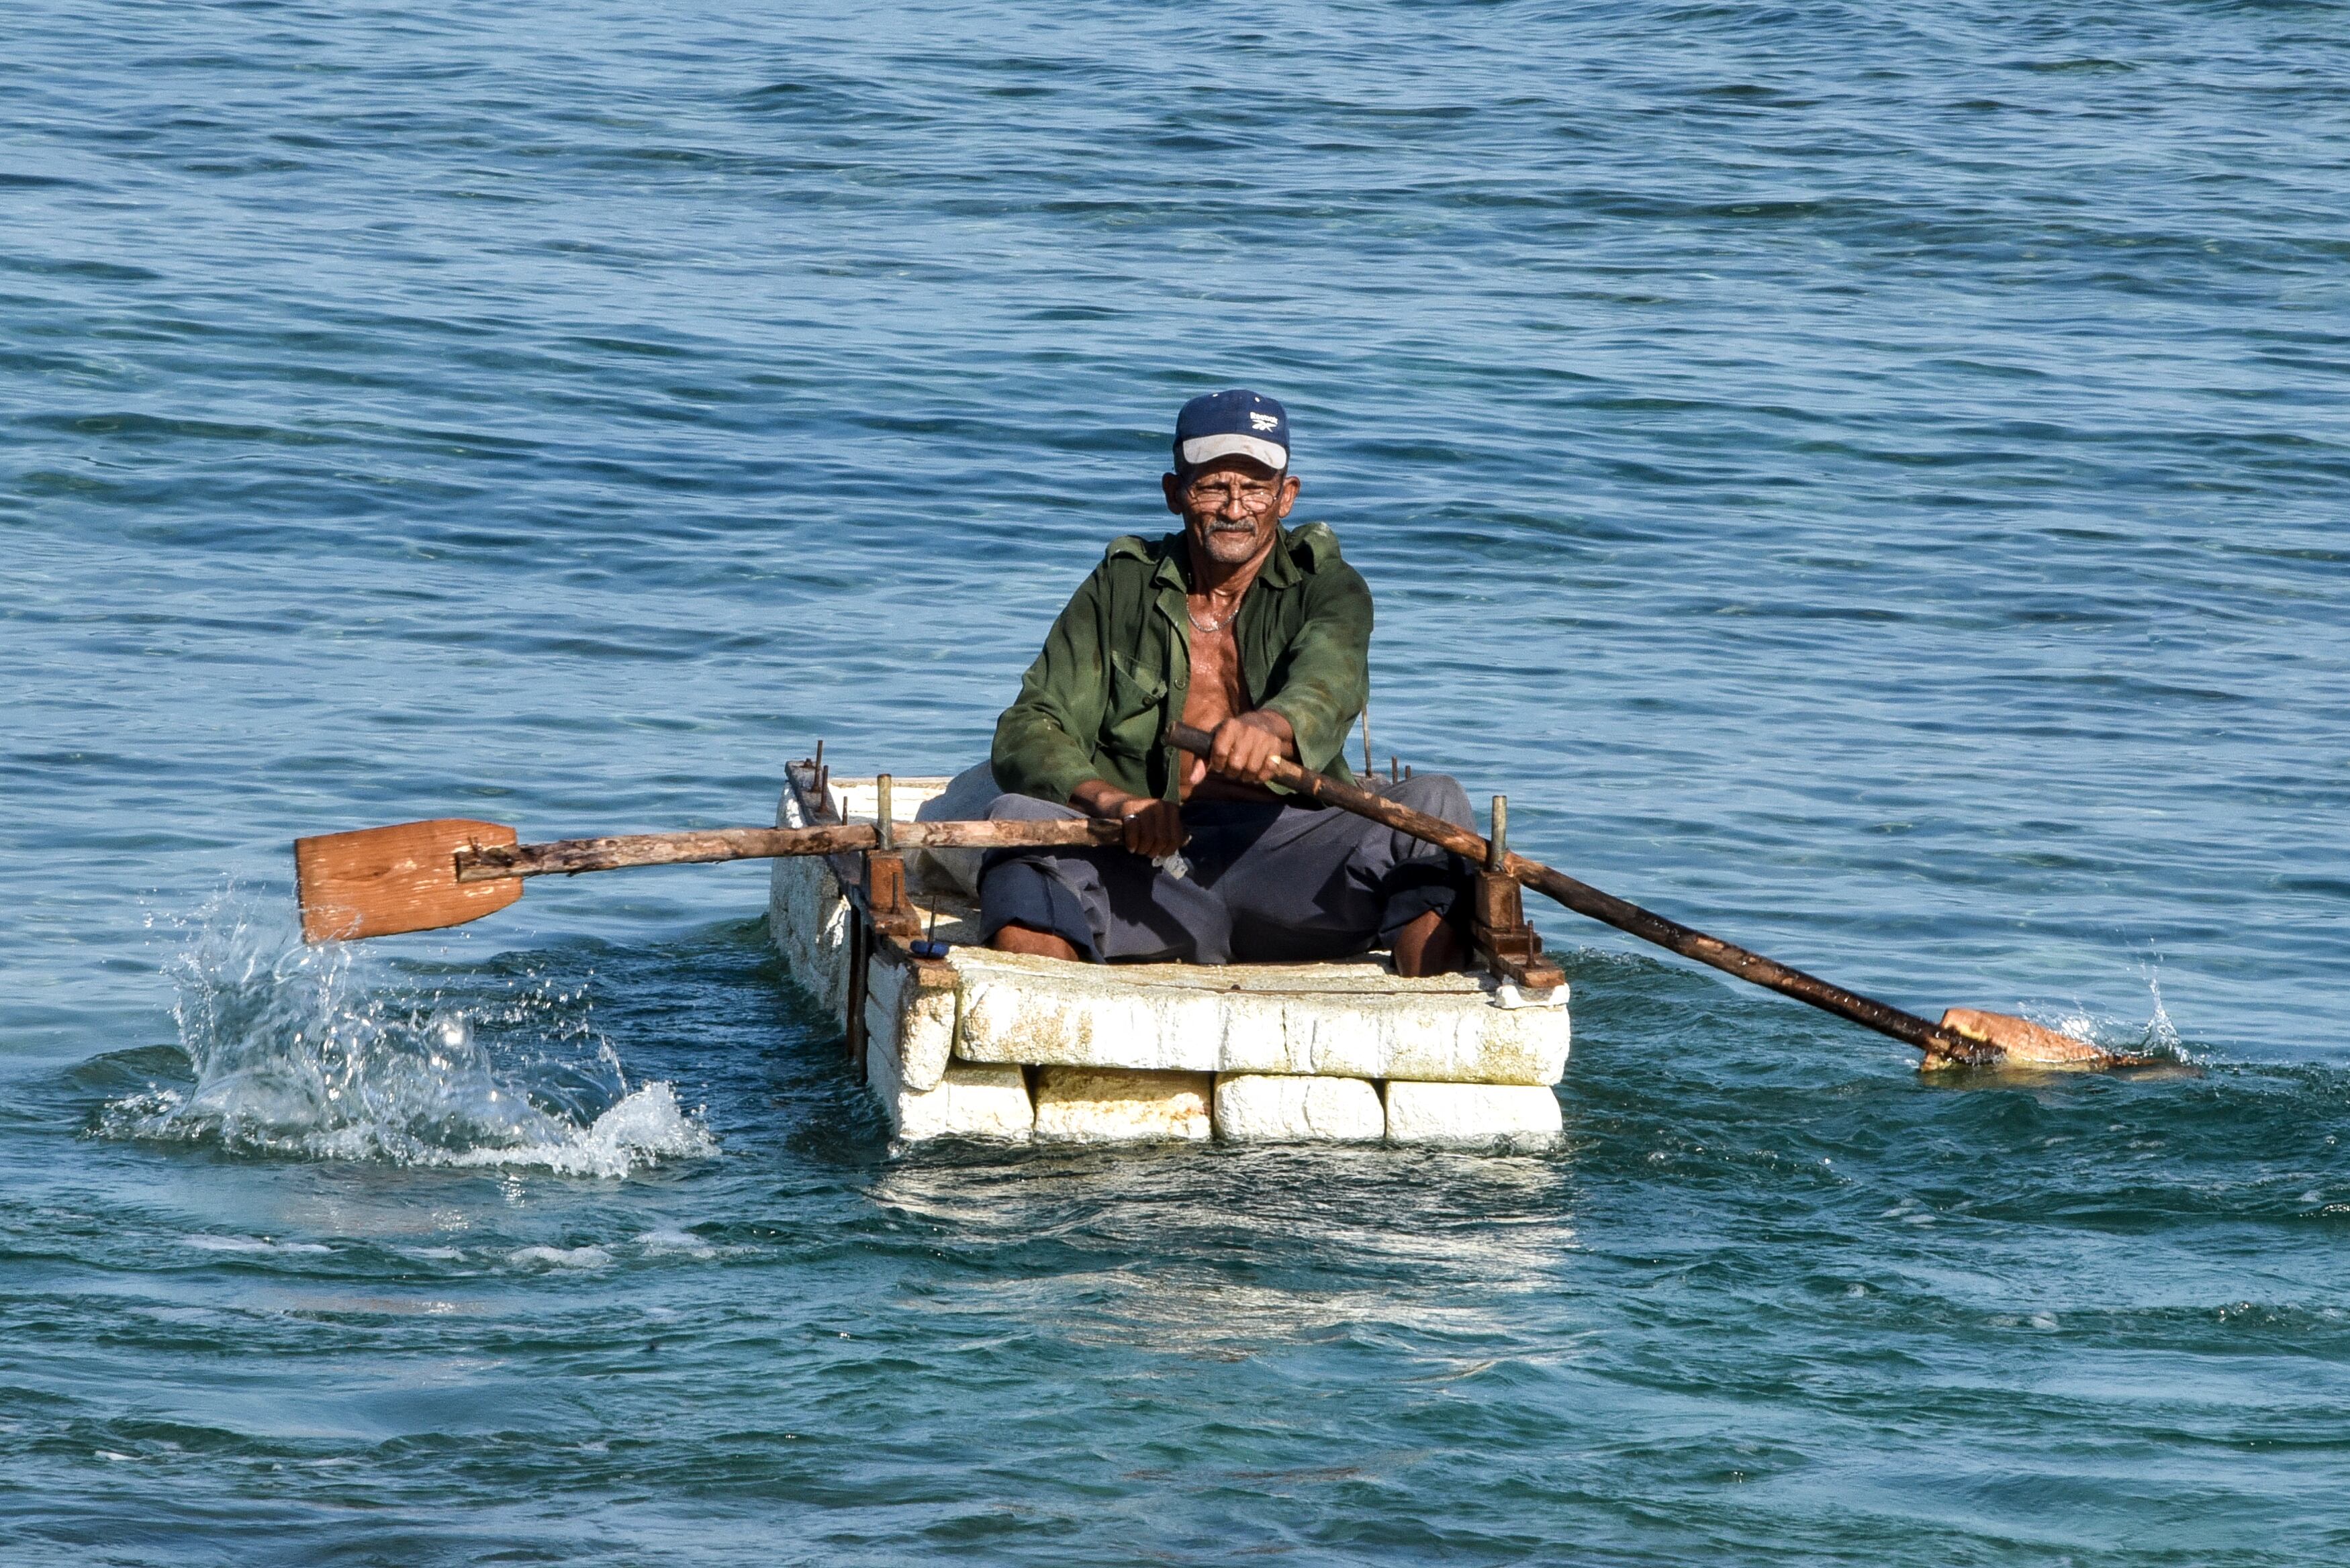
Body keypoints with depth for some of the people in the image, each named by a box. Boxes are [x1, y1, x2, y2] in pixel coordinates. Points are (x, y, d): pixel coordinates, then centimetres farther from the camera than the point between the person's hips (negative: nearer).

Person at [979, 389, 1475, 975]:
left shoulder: (1325, 588, 10)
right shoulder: (1120, 588, 14)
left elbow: (1328, 679, -15)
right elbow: (1027, 735, 4)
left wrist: (1272, 724, -42)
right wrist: (1111, 801, -19)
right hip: (1144, 870, 1)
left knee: (1434, 804, -25)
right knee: (1018, 818, -25)